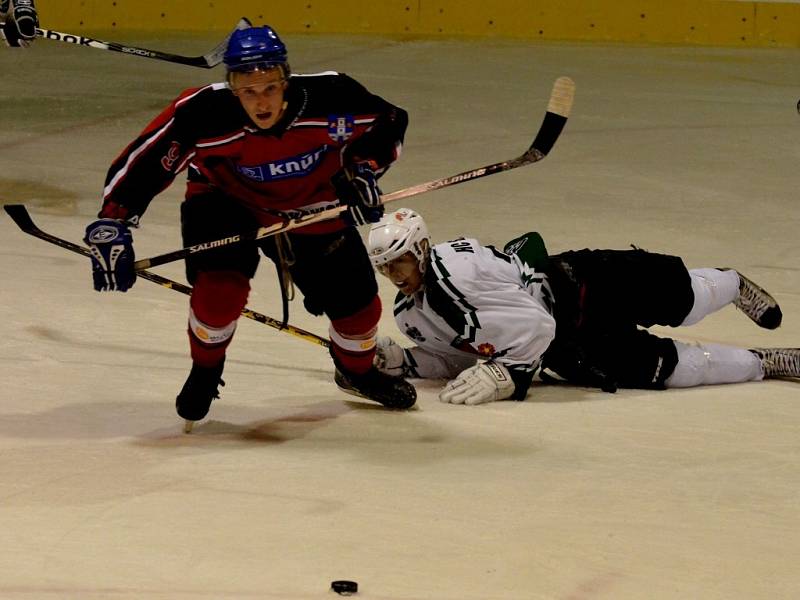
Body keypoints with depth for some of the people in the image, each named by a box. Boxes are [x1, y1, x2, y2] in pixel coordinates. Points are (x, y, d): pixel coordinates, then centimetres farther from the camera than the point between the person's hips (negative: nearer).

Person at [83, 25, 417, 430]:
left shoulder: (328, 97, -30)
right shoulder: (203, 116, -35)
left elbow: (389, 123, -11)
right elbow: (143, 162, -26)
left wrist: (363, 173, -20)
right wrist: (111, 225, -31)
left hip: (312, 208, 2)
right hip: (225, 202, -2)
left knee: (356, 301, 4)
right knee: (220, 285, -26)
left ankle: (358, 370, 39)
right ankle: (205, 373, 7)